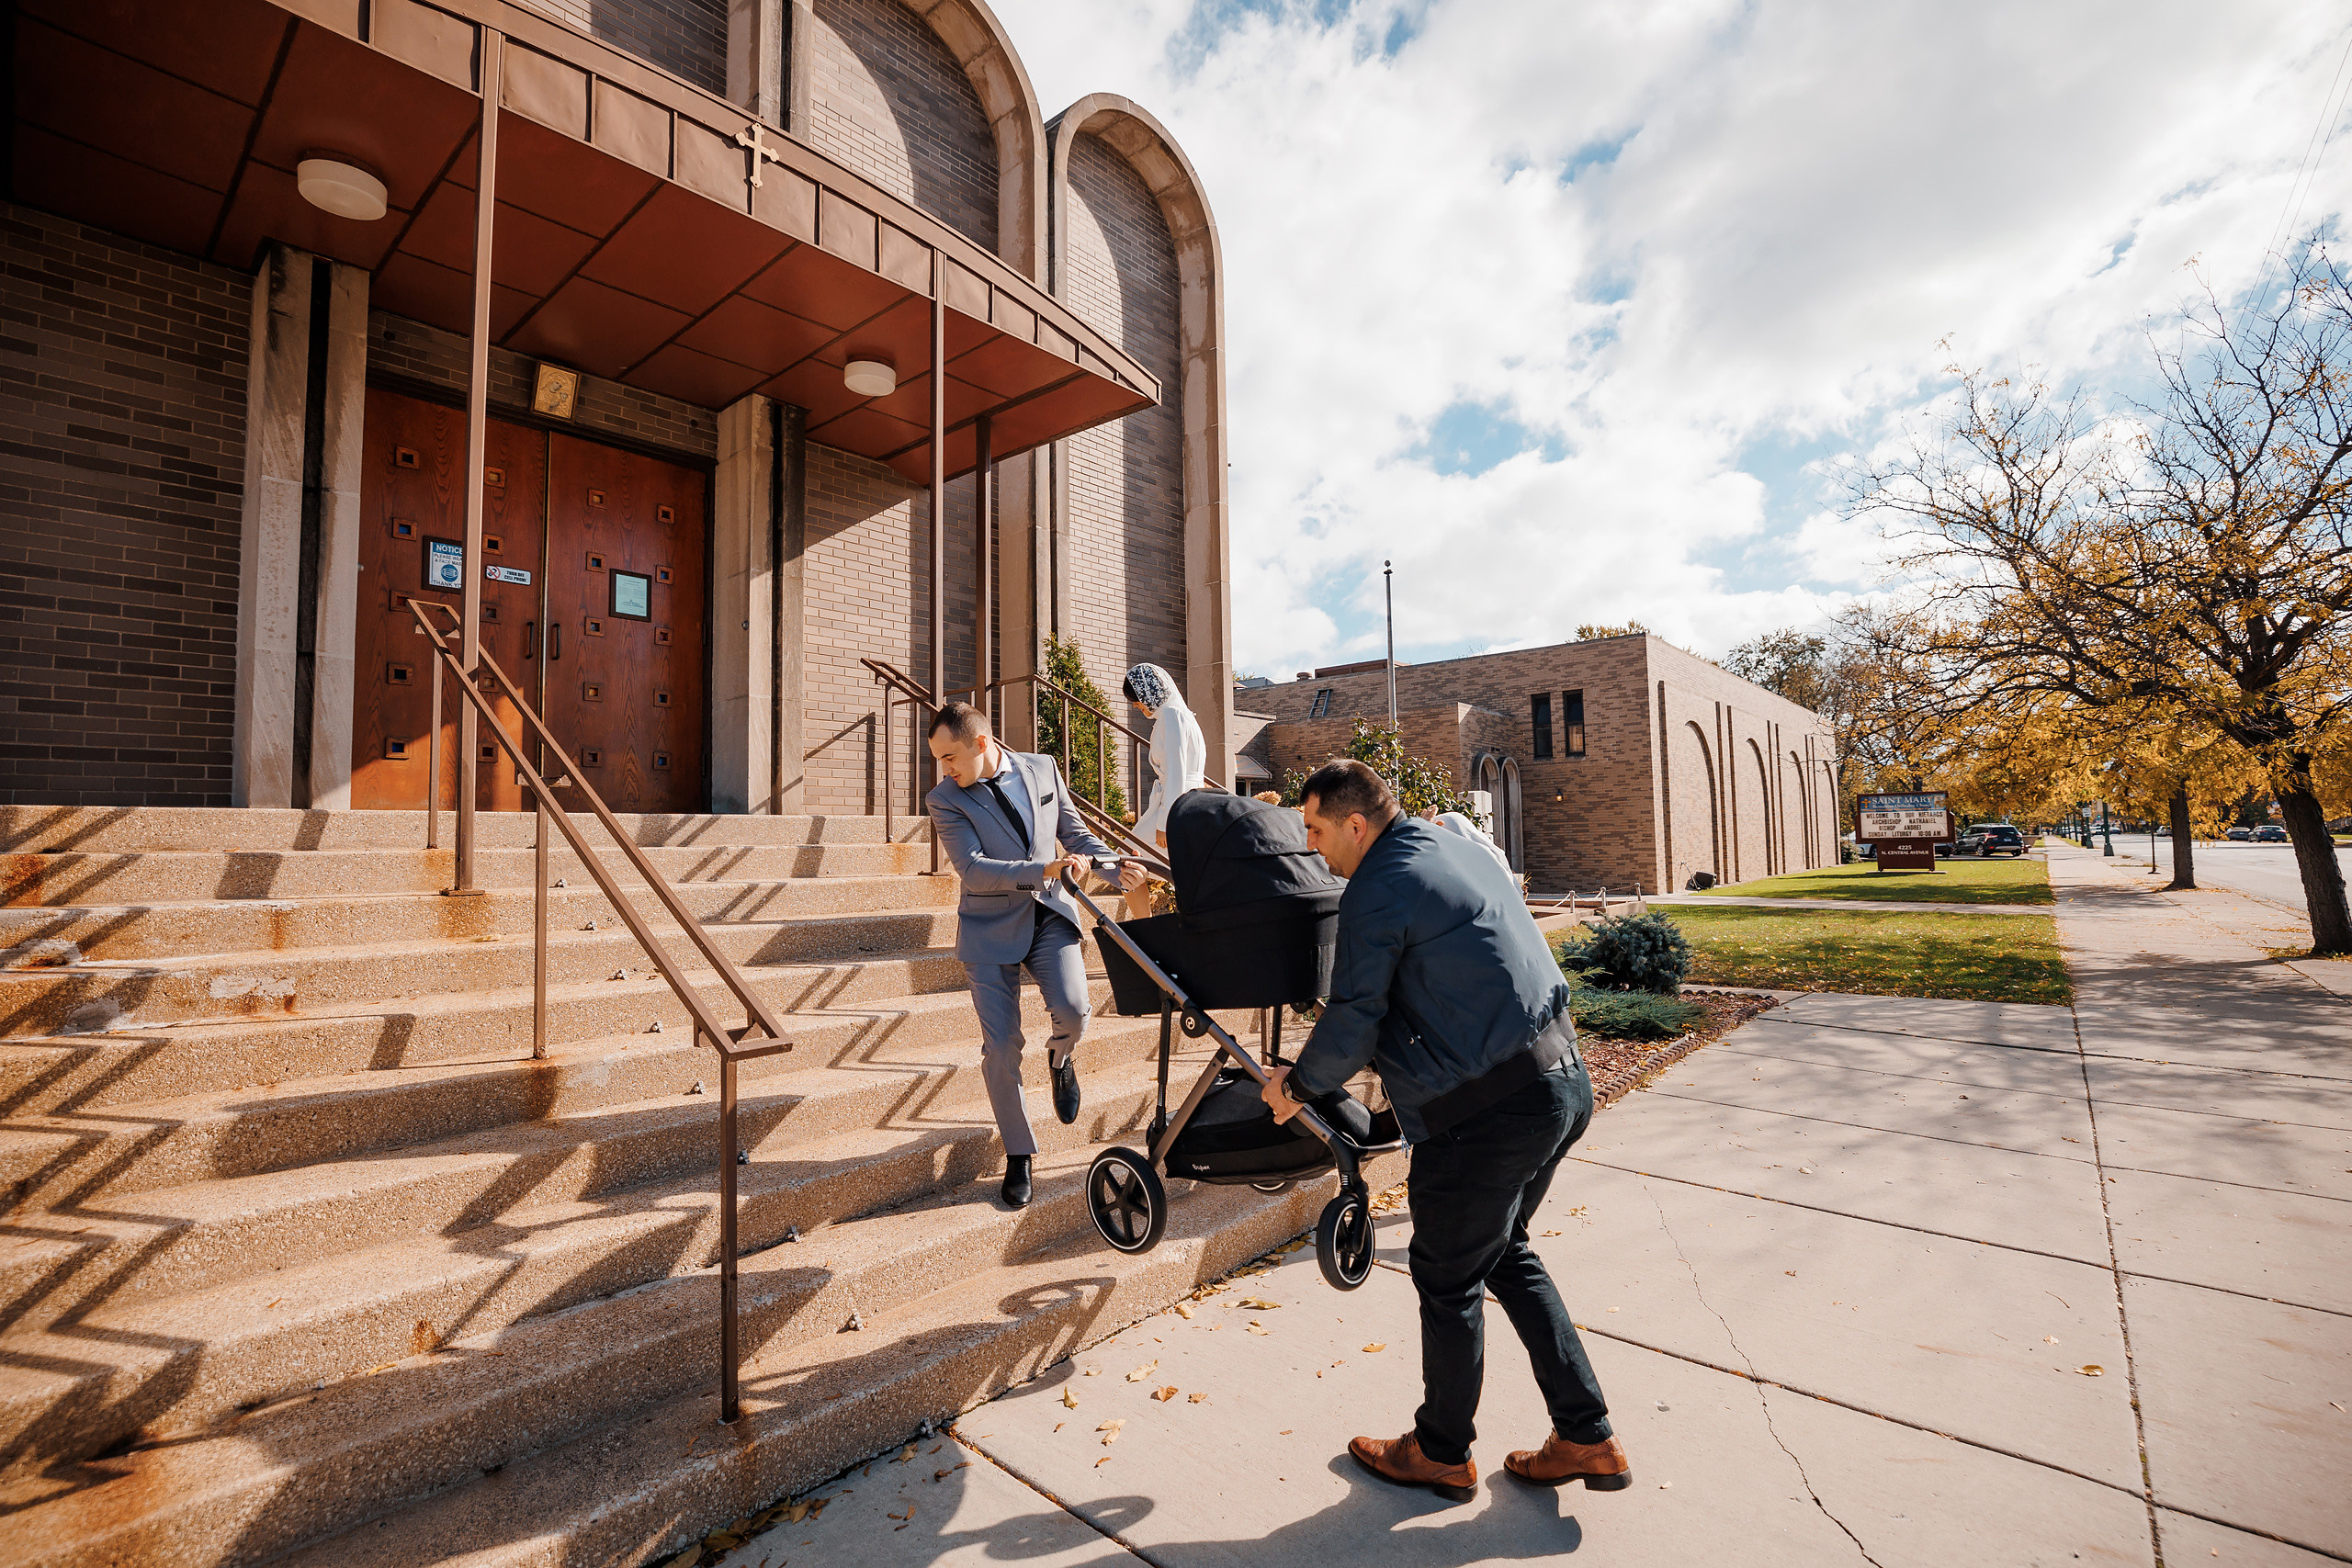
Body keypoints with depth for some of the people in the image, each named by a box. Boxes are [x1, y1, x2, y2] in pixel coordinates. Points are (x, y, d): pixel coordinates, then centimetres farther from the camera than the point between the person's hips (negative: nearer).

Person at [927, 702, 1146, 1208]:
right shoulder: (945, 799, -6)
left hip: (1050, 914, 1)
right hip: (991, 928, -1)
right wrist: (1041, 870, -29)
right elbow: (972, 868, -17)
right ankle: (1019, 1156, 20)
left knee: (1072, 1010, -22)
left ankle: (1060, 1056, 18)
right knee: (1000, 1048, -2)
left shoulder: (1043, 769, 2)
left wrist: (1116, 865, -5)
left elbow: (1074, 833, 12)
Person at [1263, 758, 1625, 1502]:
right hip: (1564, 1078, 9)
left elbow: (1353, 1024, -11)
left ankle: (1442, 1453, 31)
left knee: (1448, 1279, 11)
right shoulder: (1459, 849, 12)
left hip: (1490, 1106, -9)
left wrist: (1295, 1085, 6)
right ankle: (1586, 1437, 32)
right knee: (1505, 1252, 24)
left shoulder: (1377, 892, -15)